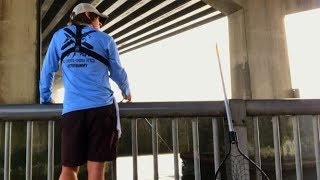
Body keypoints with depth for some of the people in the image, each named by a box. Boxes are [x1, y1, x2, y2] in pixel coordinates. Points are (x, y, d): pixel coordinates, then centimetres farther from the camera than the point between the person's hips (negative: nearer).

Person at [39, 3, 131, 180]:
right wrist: (126, 92, 37)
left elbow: (47, 71, 16)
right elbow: (117, 73, 19)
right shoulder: (105, 39, 11)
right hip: (102, 107, -1)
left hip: (72, 109, 1)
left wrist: (45, 99, 28)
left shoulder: (59, 36, 16)